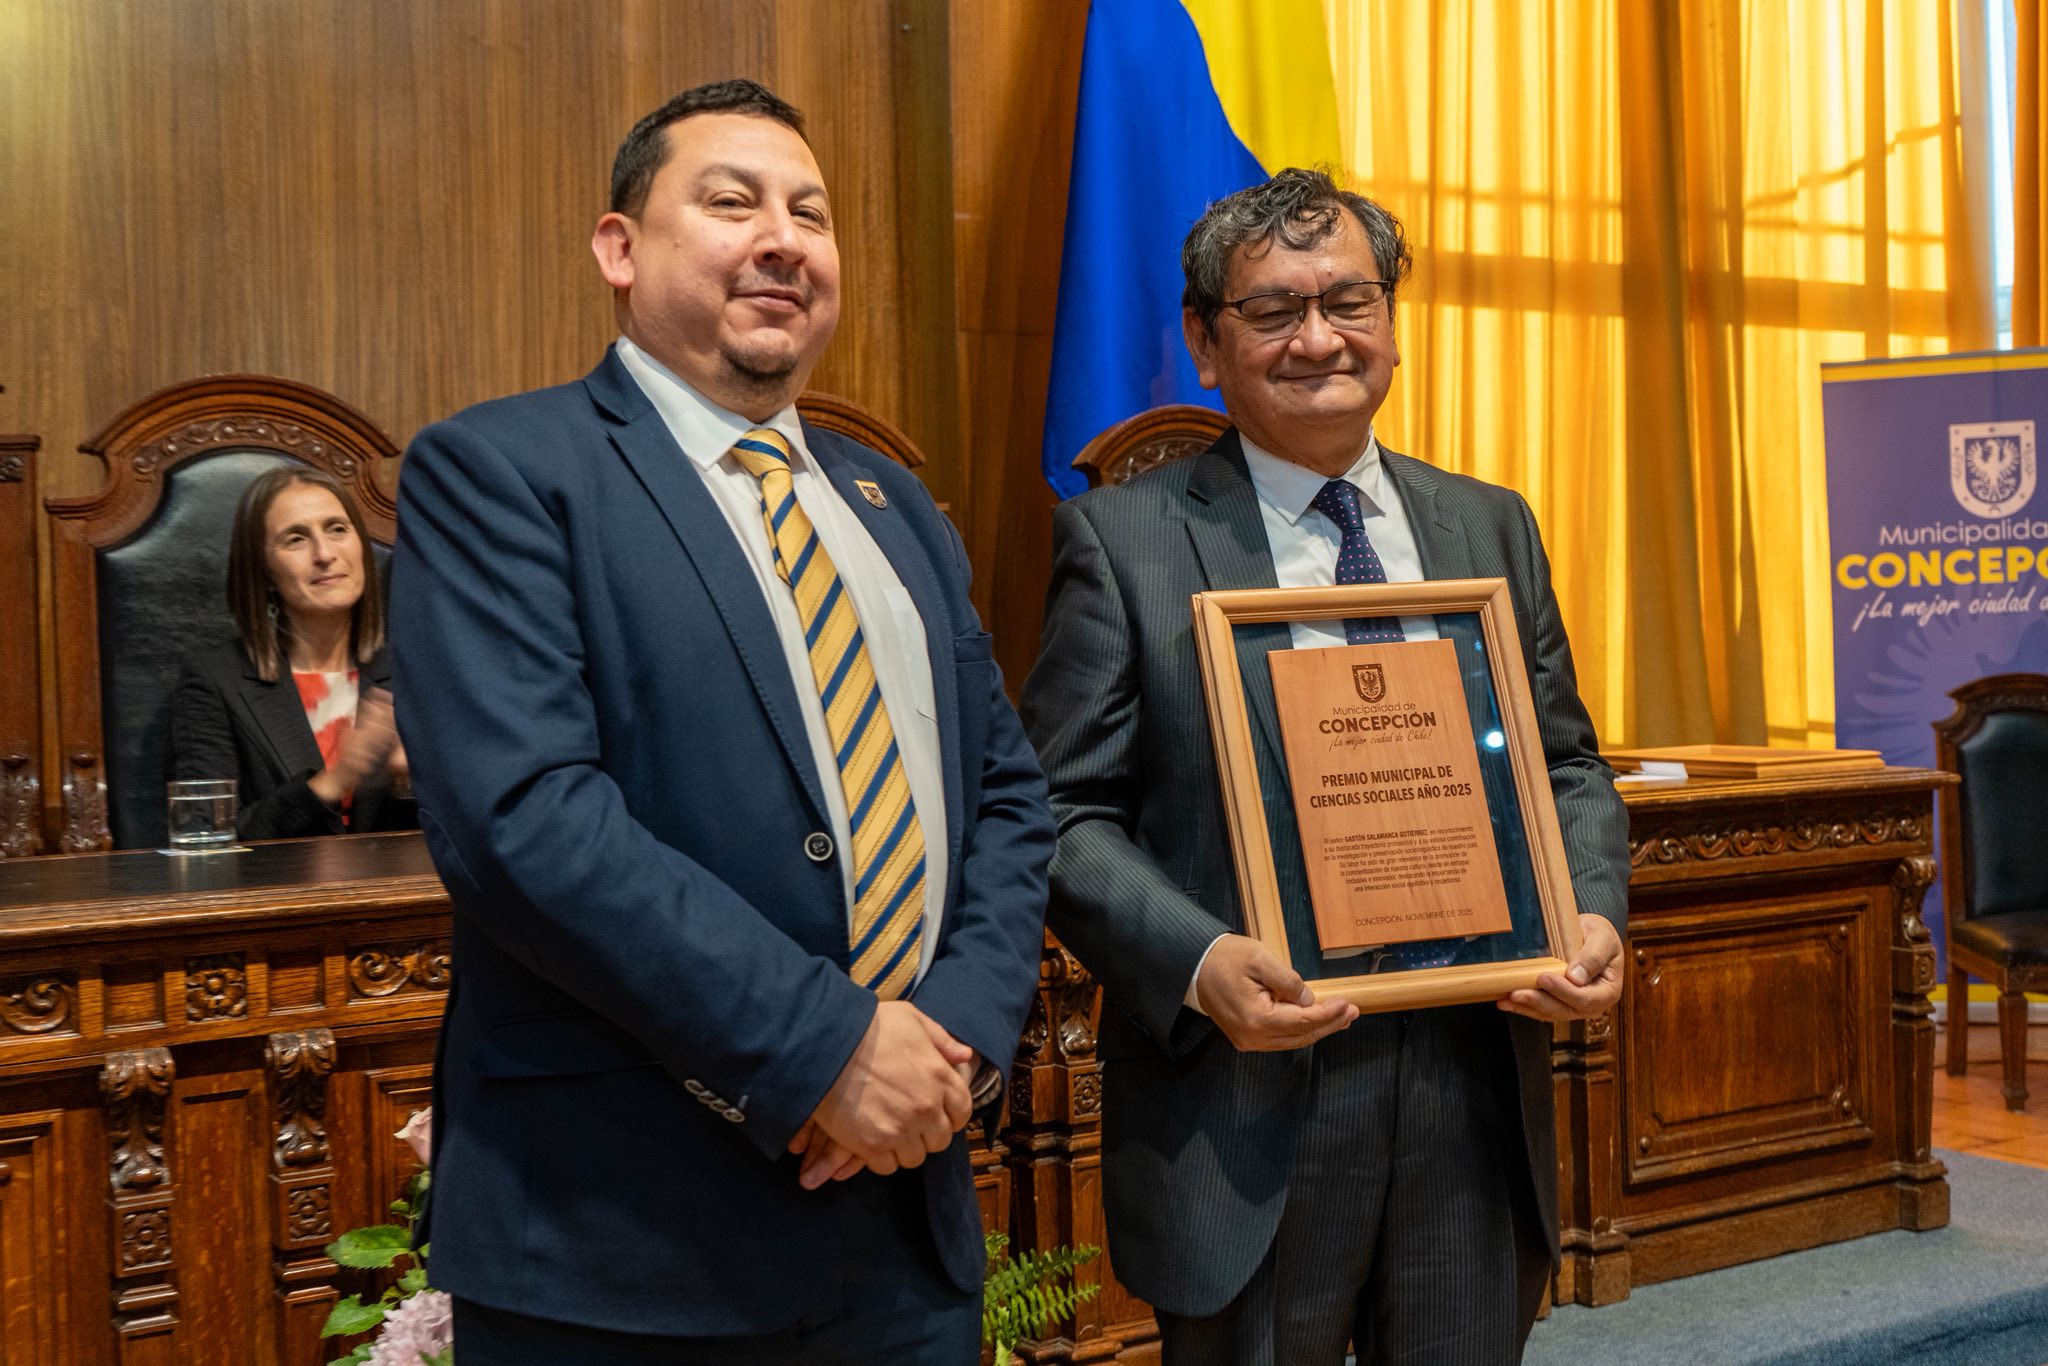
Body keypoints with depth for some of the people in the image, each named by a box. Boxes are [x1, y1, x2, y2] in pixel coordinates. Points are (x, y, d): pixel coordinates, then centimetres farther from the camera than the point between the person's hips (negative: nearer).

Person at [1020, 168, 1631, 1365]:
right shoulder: (1123, 540, -2)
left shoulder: (1492, 528, 11)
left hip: (1476, 1097, 4)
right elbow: (1066, 813, -6)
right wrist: (1197, 961, -21)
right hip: (1245, 1102, -4)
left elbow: (1566, 766, 14)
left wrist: (1595, 915, -5)